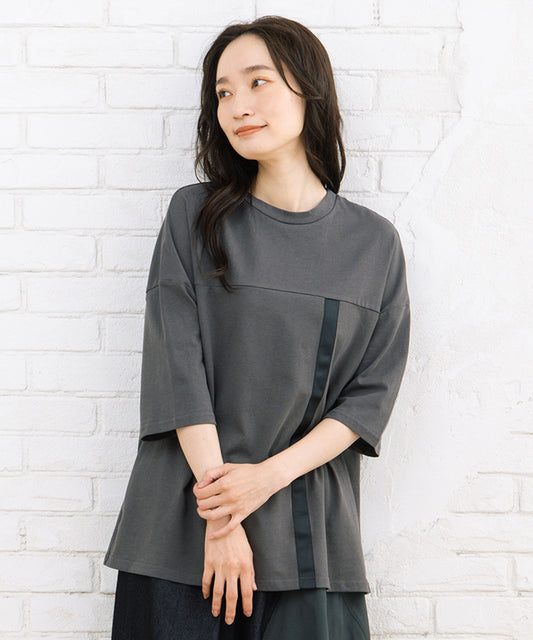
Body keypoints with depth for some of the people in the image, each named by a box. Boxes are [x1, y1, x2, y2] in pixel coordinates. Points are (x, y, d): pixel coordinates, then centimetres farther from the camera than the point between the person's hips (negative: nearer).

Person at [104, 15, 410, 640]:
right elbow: (178, 366, -7)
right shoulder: (194, 216, 1)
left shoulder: (375, 243, 5)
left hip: (311, 531, 1)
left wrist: (270, 476, -11)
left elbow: (373, 390, 2)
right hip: (187, 521, -1)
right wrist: (220, 518, -13)